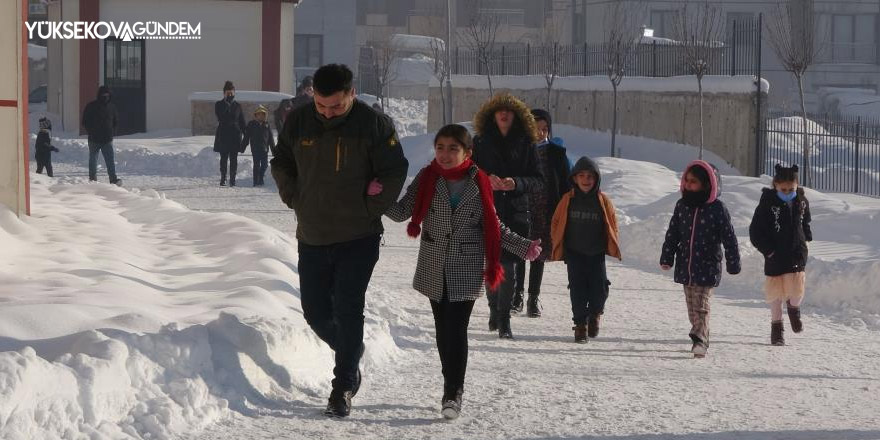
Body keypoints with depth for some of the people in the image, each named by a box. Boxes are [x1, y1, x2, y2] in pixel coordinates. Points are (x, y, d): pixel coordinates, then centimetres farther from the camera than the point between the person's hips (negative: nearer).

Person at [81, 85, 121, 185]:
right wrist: (91, 132, -7)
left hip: (107, 139, 1)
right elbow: (85, 122, 1)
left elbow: (116, 121, 18)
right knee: (93, 160, 11)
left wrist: (112, 132, 5)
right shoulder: (91, 107, -4)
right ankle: (92, 178, 22)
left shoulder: (112, 106, 6)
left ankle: (113, 179, -15)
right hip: (94, 139, -1)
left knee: (110, 160, -10)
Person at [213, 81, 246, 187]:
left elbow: (242, 122, 11)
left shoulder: (237, 105, 10)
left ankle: (232, 179, 2)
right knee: (224, 158, 1)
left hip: (235, 135, 1)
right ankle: (223, 179, 6)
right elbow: (221, 117, -12)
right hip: (223, 135, -1)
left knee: (233, 159, -1)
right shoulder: (219, 105, 5)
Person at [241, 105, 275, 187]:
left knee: (265, 165, 3)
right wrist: (242, 148, -1)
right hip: (255, 149, -3)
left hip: (264, 149, 3)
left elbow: (271, 138, 14)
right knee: (256, 165, -3)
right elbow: (246, 137, 2)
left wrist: (273, 149, 13)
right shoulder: (251, 124, 2)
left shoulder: (266, 125, 9)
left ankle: (261, 179, 23)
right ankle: (256, 181, 3)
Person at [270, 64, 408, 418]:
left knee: (347, 310, -8)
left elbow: (394, 172, -6)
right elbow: (281, 165, 13)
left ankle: (344, 386, 0)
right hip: (312, 238, 4)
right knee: (315, 311, 10)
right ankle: (350, 354, 36)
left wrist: (370, 210, -8)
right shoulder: (298, 122, -1)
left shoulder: (374, 124, -11)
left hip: (359, 238, -4)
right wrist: (295, 200, 3)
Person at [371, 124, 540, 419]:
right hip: (434, 269, 2)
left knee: (456, 329, -9)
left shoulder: (479, 184, -2)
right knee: (443, 329, 10)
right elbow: (402, 212, -4)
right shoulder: (427, 179, -1)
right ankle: (452, 385, 24)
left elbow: (494, 227, 7)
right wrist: (380, 197, -22)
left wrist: (523, 247, -1)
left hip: (467, 271, -2)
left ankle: (453, 393, -5)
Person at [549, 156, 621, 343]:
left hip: (597, 253, 0)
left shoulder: (603, 201, 0)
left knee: (600, 288, -3)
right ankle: (580, 323, 10)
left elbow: (612, 225, 7)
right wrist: (557, 248, 4)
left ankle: (594, 313, 26)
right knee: (577, 289, -2)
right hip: (574, 254, 0)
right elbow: (556, 223, 6)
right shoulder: (568, 200, -1)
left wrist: (614, 248, 3)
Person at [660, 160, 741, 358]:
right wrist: (666, 258, 10)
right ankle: (701, 338, 22)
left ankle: (700, 340, -17)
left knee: (701, 304, -13)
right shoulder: (682, 205, 6)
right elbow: (672, 233, 13)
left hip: (708, 267, -5)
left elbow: (729, 237, -5)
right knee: (692, 306, 11)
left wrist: (733, 263, -4)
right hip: (685, 266, 5)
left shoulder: (717, 209, -8)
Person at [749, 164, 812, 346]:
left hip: (797, 253, 2)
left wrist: (805, 239, 10)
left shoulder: (801, 201, 1)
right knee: (776, 290, 4)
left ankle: (794, 307, 23)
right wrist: (768, 250, -12)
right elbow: (755, 231, -7)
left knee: (796, 289, -11)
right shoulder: (767, 202, -10)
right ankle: (776, 325, 21)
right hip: (775, 256, -2)